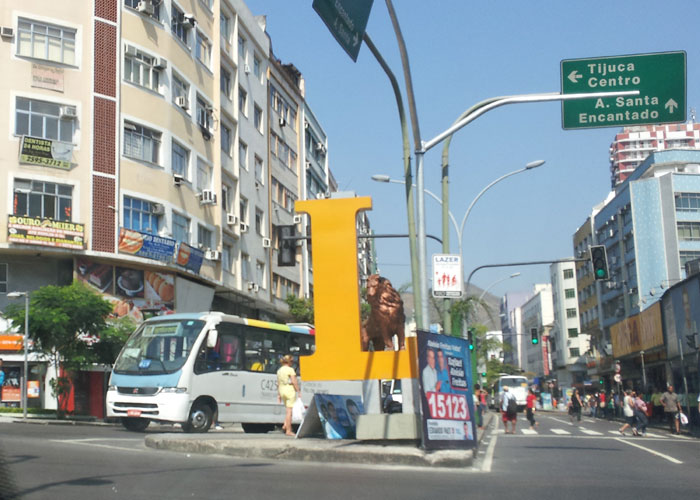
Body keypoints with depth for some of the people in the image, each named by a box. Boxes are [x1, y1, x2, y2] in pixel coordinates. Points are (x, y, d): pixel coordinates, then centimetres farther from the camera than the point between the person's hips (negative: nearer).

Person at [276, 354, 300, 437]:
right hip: (290, 390, -7)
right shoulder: (290, 370, -10)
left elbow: (278, 383, 14)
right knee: (289, 410, -4)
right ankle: (288, 431, -3)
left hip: (282, 391, 7)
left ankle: (285, 425, 7)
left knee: (288, 409, 21)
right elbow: (294, 382, -15)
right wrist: (299, 392, -10)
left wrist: (279, 395, 18)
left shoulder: (279, 370, 11)